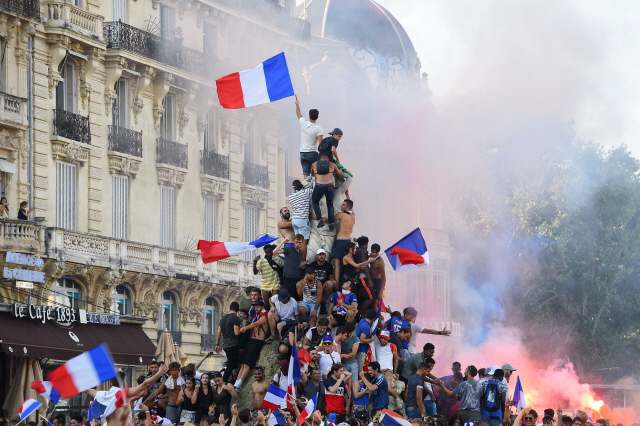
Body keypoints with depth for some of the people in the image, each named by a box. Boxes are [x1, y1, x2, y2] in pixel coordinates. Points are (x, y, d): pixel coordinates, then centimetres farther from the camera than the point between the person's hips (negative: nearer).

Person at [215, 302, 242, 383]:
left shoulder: (223, 318, 14)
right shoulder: (235, 318, -10)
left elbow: (218, 333, 16)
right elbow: (236, 333, -18)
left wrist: (217, 344, 22)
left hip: (225, 345, 8)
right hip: (233, 345, -8)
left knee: (231, 365, 18)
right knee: (231, 366, -6)